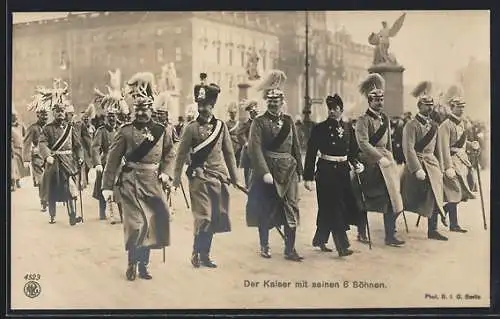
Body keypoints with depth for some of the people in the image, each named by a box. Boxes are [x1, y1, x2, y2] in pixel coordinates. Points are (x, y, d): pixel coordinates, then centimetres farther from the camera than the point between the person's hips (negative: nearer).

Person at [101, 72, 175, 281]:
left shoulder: (161, 131, 5)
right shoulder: (125, 131, -4)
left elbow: (170, 154, 18)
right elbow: (113, 159, -4)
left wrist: (166, 172, 2)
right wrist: (107, 186, -8)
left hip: (152, 183, 4)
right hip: (131, 183, -4)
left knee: (150, 224, 8)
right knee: (137, 224, -8)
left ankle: (143, 264, 23)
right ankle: (132, 264, 11)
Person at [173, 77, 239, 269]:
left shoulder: (221, 126, 8)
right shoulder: (191, 127, -2)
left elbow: (229, 152, 12)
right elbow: (181, 154, 0)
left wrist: (234, 176, 11)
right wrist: (177, 177, -3)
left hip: (219, 178, 4)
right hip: (199, 177, -4)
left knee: (215, 218, 5)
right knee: (203, 217, -8)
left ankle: (205, 255, 16)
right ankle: (196, 253, 8)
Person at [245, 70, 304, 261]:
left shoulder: (288, 121, 11)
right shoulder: (259, 122, -2)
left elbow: (296, 147, 13)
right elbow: (256, 149, -12)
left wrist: (299, 170, 8)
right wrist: (265, 172, -21)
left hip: (288, 171, 3)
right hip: (267, 171, -3)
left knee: (291, 208, -2)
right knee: (265, 211, 5)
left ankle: (290, 249, 3)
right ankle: (264, 246, 20)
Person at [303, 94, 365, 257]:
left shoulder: (348, 127, 8)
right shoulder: (320, 128, -5)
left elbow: (353, 151, 14)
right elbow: (311, 154, -6)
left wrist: (356, 164, -7)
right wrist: (308, 177, -10)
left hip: (343, 171, 5)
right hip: (326, 171, -5)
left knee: (328, 209, 10)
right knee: (333, 208, -5)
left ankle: (319, 240, 27)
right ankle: (342, 246, -3)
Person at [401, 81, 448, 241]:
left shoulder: (434, 125, 13)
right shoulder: (412, 125, -12)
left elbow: (436, 147, 17)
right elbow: (408, 149, -19)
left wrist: (439, 167, 11)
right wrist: (417, 169, -24)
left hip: (432, 164, 7)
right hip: (416, 163, -7)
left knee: (434, 198, 5)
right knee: (408, 199, -2)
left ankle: (432, 230, 13)